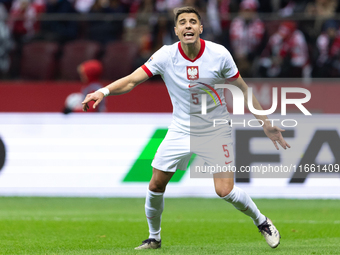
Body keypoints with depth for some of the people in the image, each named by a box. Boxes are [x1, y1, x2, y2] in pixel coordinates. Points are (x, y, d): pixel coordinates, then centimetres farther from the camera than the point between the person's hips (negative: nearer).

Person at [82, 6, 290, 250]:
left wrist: (266, 123, -1)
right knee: (156, 186, 1)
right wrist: (103, 91, -37)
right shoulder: (166, 55, -13)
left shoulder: (219, 54, -15)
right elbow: (132, 80, -19)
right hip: (181, 131, 2)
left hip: (216, 131, -2)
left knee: (225, 191, -13)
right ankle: (154, 237, 25)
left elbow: (242, 88, -2)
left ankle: (261, 221, 15)